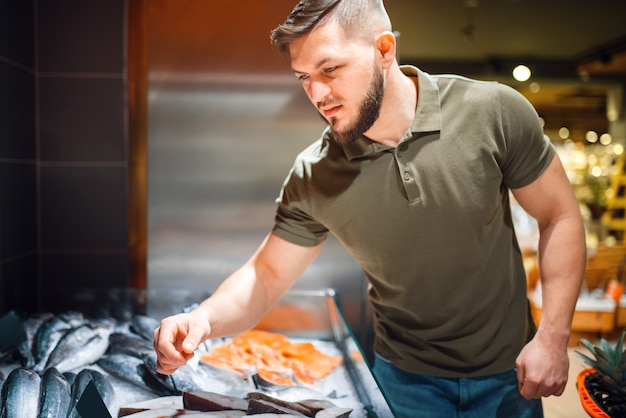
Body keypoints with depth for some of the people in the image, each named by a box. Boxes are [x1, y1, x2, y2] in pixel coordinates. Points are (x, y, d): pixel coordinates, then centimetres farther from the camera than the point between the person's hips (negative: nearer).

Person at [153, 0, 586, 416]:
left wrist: (553, 337, -14)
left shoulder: (494, 112, -19)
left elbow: (561, 217, -8)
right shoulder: (312, 179, -15)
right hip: (405, 378, 0)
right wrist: (204, 318, -26)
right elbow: (265, 276, -6)